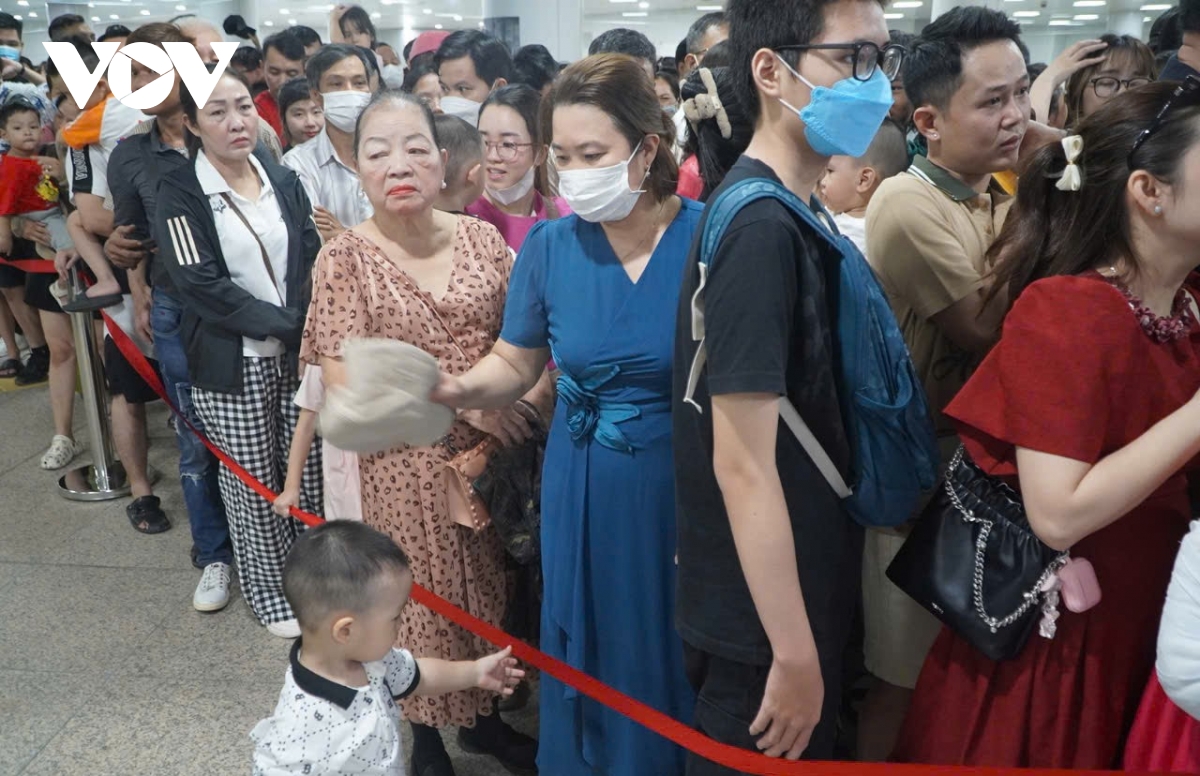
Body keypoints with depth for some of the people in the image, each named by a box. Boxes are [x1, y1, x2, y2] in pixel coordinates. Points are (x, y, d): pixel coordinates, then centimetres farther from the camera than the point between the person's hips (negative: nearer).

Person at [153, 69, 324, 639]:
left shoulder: (283, 181, 8)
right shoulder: (179, 194, -6)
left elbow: (312, 264, 4)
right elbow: (202, 285, -14)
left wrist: (307, 327, -12)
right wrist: (285, 325, -17)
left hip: (298, 354, 4)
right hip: (232, 365, -3)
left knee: (310, 473, 7)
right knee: (253, 483, 7)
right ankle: (270, 592, 26)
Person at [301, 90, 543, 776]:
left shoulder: (482, 237, 0)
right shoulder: (345, 259, -9)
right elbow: (344, 379, -15)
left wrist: (523, 393, -13)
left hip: (491, 448, 3)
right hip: (404, 460, -3)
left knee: (489, 584, 14)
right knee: (422, 592, 9)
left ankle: (483, 716, 38)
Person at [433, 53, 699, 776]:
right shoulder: (549, 245, -4)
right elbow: (516, 365, 4)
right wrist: (457, 388, -16)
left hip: (688, 486, -2)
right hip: (582, 490, 2)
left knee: (680, 657, 14)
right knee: (586, 652, 17)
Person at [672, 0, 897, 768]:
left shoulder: (789, 216, 6)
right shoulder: (761, 228, -23)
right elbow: (742, 464, -24)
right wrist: (794, 653, -19)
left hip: (804, 600, 9)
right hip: (763, 629, -9)